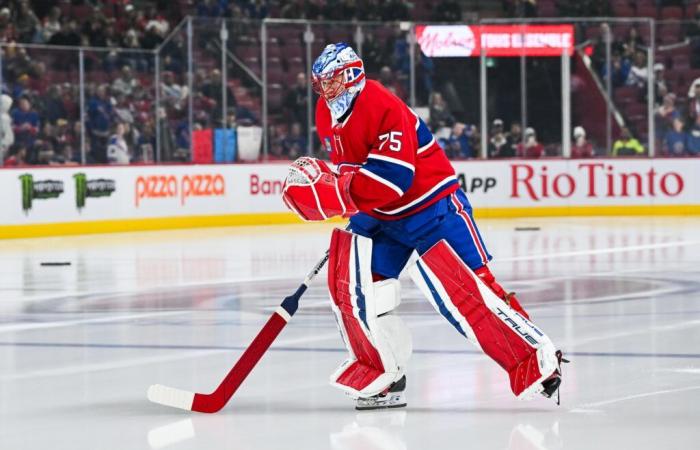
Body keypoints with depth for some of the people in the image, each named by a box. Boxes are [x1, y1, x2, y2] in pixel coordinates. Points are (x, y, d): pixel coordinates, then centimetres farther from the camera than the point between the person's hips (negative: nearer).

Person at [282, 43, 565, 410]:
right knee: (348, 280, -5)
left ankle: (538, 361, -8)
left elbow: (391, 179, -31)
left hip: (431, 205, -8)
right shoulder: (327, 116, 4)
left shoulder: (384, 108, -25)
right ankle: (381, 378, 6)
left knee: (462, 288, -16)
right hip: (376, 214, 9)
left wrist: (327, 187, -34)